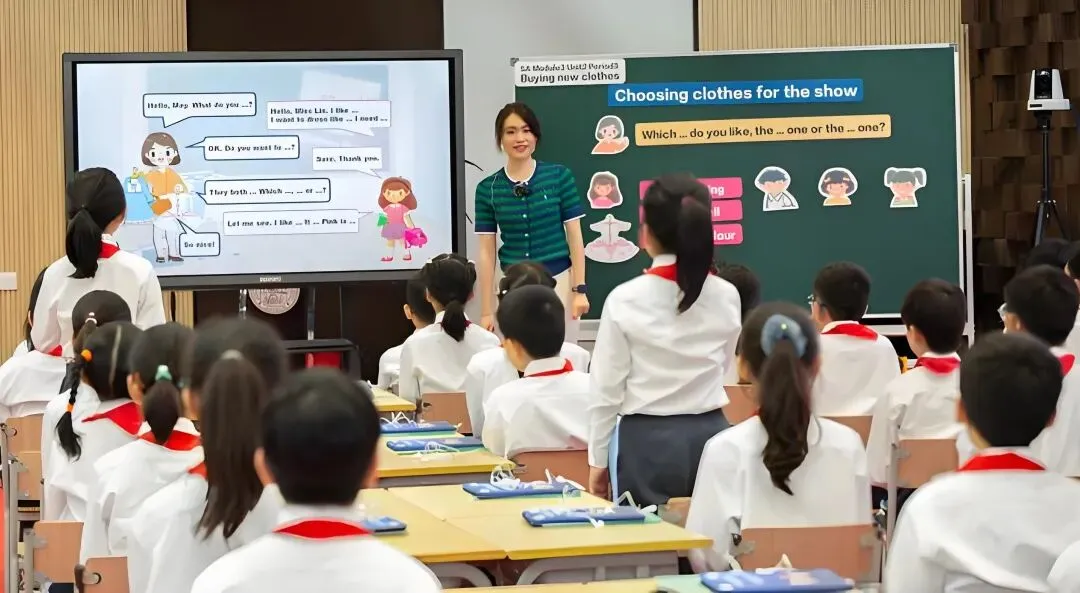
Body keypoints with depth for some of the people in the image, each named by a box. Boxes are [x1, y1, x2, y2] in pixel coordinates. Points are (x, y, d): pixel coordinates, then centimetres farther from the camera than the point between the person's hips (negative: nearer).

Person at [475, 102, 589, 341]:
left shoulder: (559, 177, -3)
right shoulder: (488, 188, 1)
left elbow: (575, 236, 0)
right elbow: (486, 252, 3)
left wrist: (580, 289, -6)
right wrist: (486, 310, 1)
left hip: (558, 282, -1)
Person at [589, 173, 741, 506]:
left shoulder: (625, 300, -10)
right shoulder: (727, 297, -1)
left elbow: (607, 389, -5)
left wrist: (598, 458, 5)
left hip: (647, 442, -3)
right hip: (709, 437, 3)